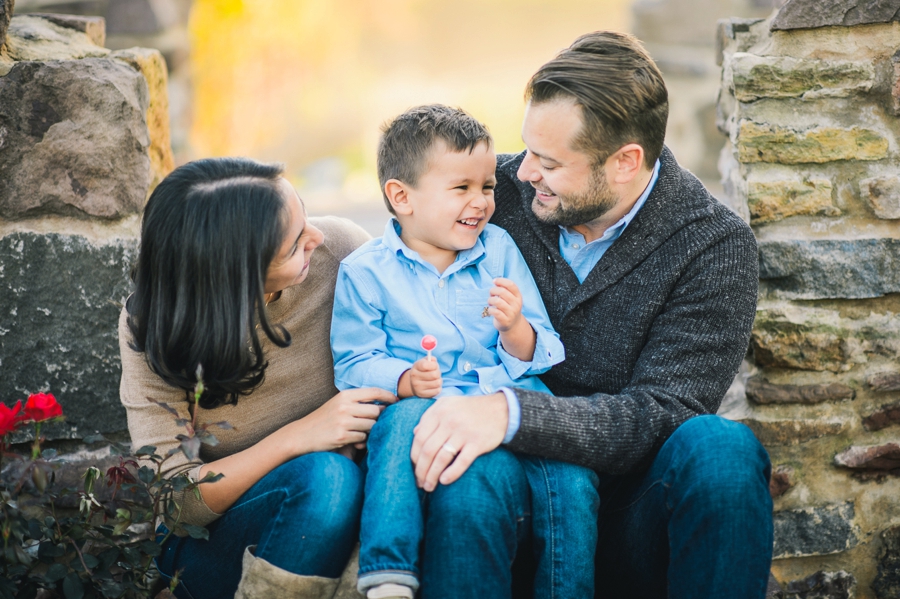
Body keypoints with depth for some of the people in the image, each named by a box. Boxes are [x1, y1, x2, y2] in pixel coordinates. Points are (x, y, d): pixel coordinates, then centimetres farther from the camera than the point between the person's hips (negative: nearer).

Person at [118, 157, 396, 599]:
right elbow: (171, 501, -16)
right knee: (326, 475, -33)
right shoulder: (148, 328, -16)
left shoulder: (337, 251, -13)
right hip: (206, 539, -3)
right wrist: (296, 437, -30)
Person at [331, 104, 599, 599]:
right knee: (406, 417, -36)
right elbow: (355, 367, -1)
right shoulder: (365, 272, 4)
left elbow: (538, 356, 10)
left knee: (568, 474, -24)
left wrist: (515, 327, -13)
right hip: (422, 405, -2)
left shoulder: (499, 250, 13)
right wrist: (406, 381, -21)